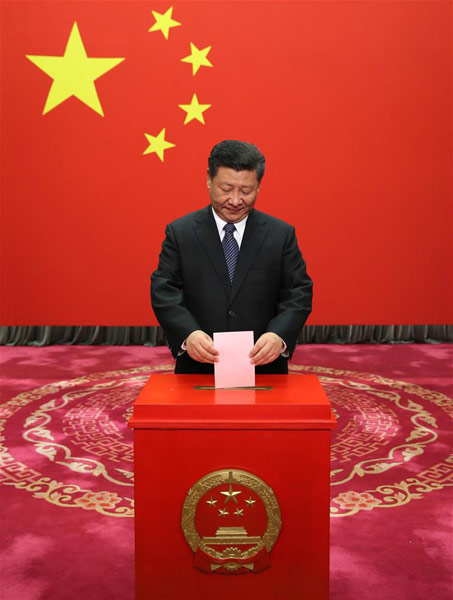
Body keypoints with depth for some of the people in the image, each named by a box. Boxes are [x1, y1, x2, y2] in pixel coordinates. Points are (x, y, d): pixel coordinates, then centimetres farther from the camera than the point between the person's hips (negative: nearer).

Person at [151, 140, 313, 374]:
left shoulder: (282, 234, 1)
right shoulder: (180, 232, 0)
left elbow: (299, 293, -3)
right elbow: (164, 292, -7)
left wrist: (279, 335, -23)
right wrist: (189, 333, -25)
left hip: (263, 368, 1)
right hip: (198, 369, 0)